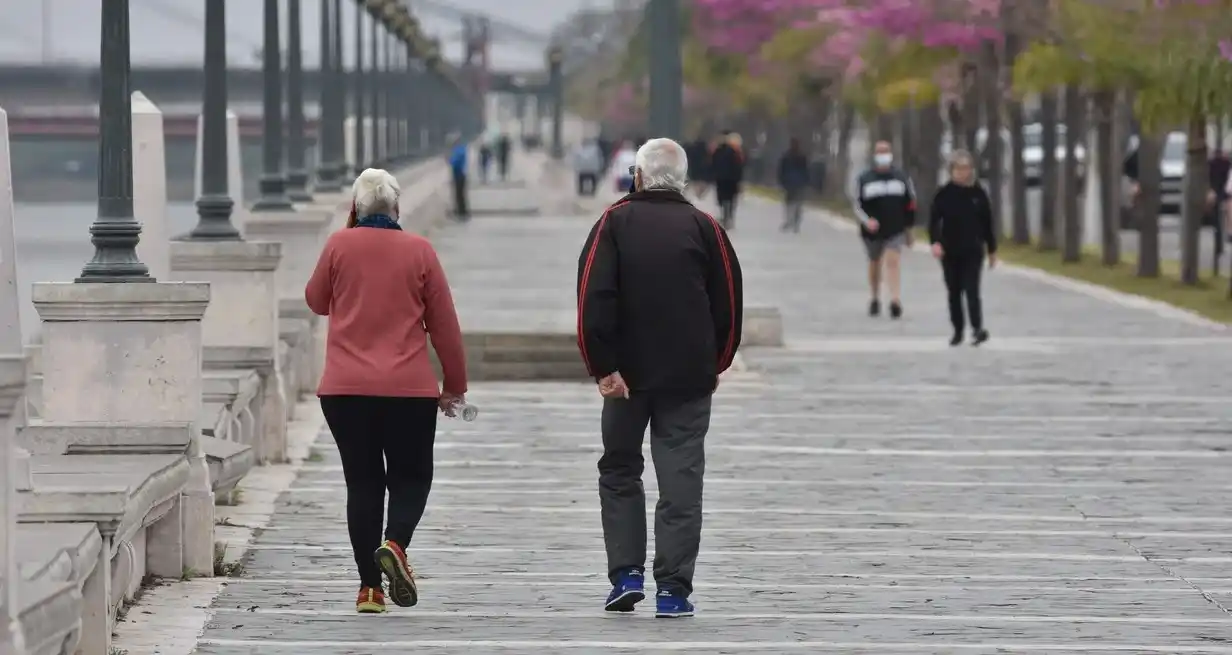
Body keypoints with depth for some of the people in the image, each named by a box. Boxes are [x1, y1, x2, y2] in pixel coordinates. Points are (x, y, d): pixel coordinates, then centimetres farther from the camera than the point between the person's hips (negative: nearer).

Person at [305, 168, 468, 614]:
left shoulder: (339, 245, 0)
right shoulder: (419, 251, 0)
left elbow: (316, 301, 17)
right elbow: (444, 325, 3)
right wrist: (454, 386, 12)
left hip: (345, 390, 1)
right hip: (409, 390, -1)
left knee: (363, 481, 7)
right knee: (411, 477, 10)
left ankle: (369, 586, 3)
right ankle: (395, 544, -19)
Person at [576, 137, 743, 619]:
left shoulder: (615, 223, -2)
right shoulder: (704, 228, 1)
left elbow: (593, 299, -12)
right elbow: (730, 303, 4)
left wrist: (602, 366, -12)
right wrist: (715, 364, 17)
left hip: (628, 374, 0)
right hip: (690, 378, 0)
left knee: (619, 471, 16)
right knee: (681, 481, 2)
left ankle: (626, 574, 6)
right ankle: (673, 589, -2)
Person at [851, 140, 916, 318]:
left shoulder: (902, 178, 4)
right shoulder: (864, 179, 0)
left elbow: (910, 203, 11)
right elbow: (856, 203, -2)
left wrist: (908, 228, 11)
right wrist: (866, 221, -20)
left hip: (896, 230, -1)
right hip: (873, 230, 1)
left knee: (892, 262, -15)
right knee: (874, 263, 14)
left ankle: (895, 301, -24)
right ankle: (875, 300, 33)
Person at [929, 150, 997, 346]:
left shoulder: (978, 194, 1)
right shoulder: (943, 194, -2)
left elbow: (987, 223, 7)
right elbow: (934, 220, -5)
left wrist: (992, 250, 10)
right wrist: (935, 242, -22)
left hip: (972, 251, -1)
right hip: (950, 252, 1)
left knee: (971, 289, -12)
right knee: (954, 292, 9)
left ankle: (977, 328, -18)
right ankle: (958, 330, 19)